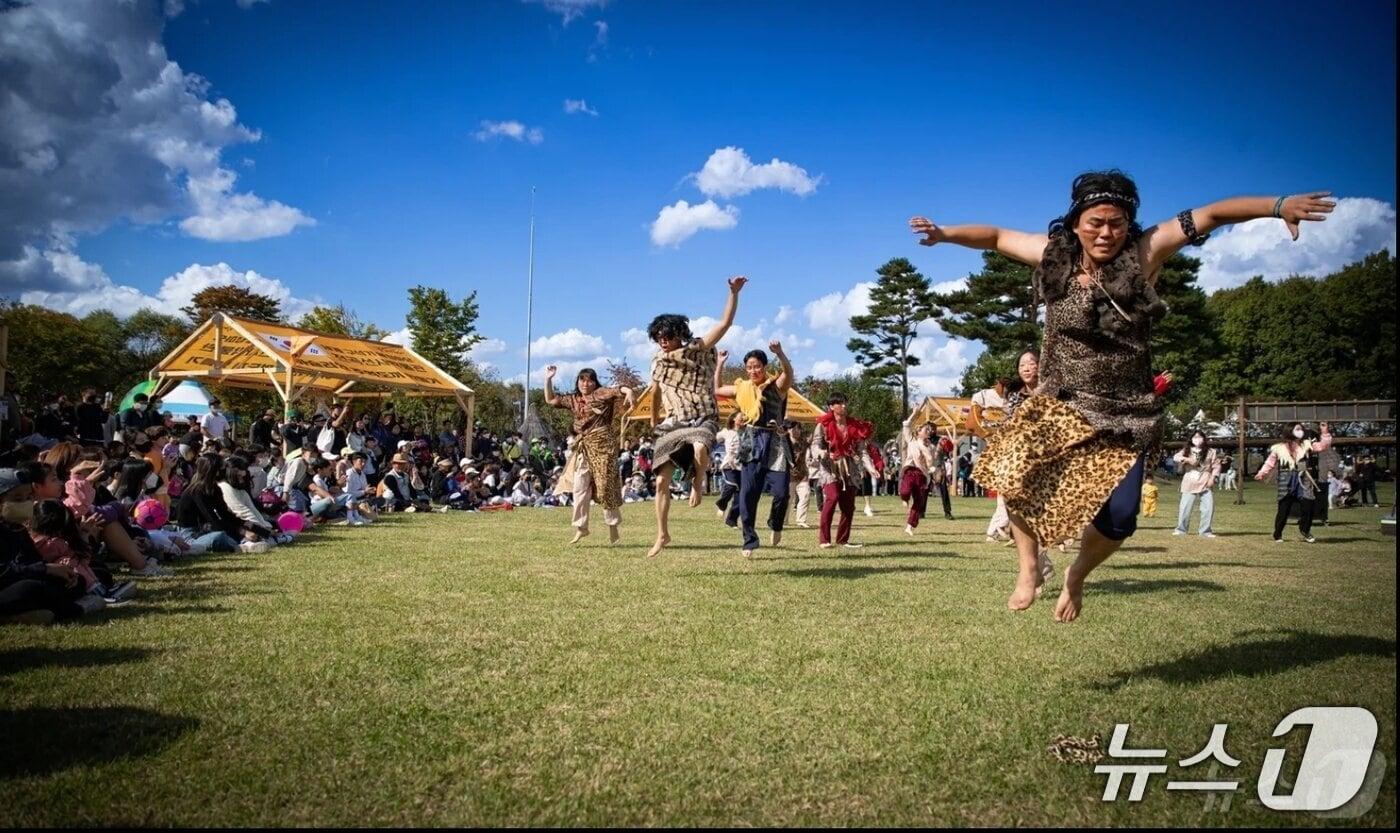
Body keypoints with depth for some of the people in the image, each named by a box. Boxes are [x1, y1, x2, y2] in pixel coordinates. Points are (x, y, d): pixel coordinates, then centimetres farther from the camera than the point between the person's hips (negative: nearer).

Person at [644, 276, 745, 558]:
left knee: (699, 448, -41)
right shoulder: (658, 361, 10)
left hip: (702, 419, -5)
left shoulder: (698, 350, -2)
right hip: (672, 424, 5)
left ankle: (698, 483, -8)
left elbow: (725, 323, -11)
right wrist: (654, 421, 34)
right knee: (661, 481, 0)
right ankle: (662, 535, 15)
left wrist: (734, 292, -20)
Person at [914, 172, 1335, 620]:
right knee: (1012, 474, -25)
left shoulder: (1144, 253, -7)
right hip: (1060, 403, 1)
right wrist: (946, 233, 4)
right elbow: (997, 237, 12)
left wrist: (1278, 205, -24)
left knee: (1117, 520, -6)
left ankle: (1077, 576, 28)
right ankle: (1029, 566, 1)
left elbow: (1211, 214, -12)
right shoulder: (1054, 254, -2)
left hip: (1125, 413, 0)